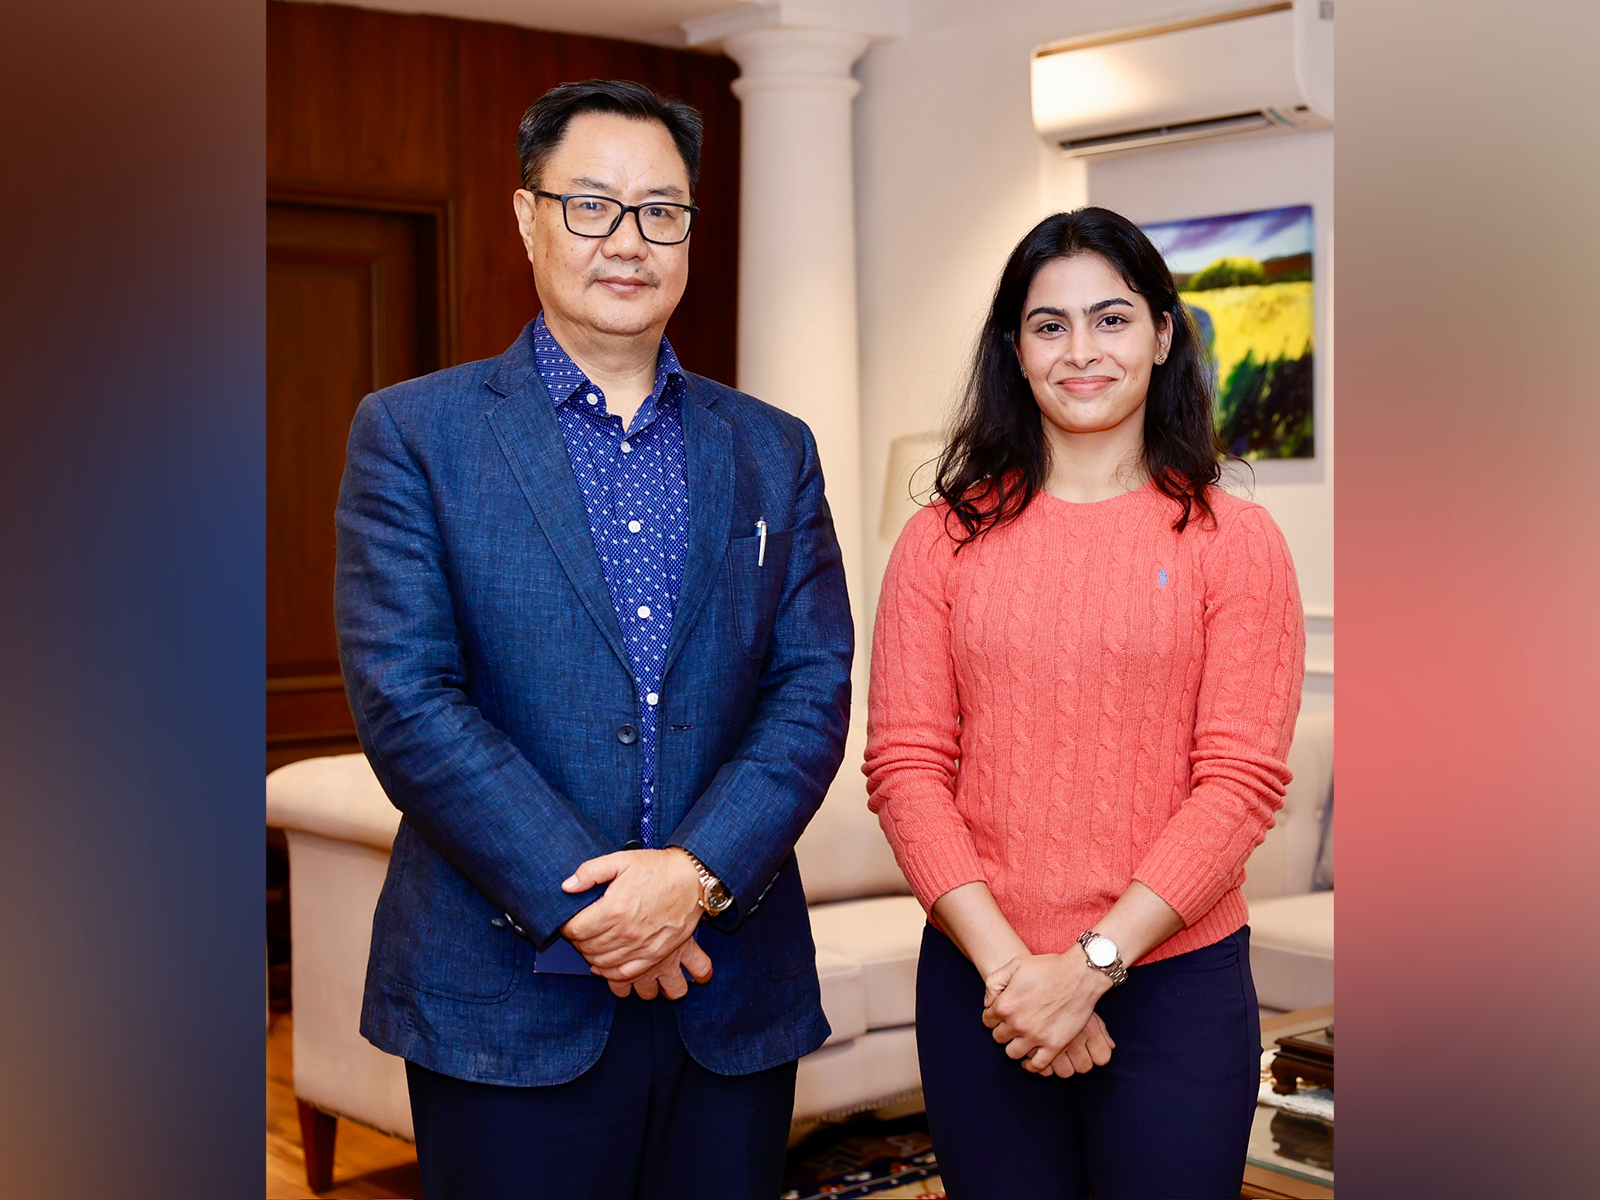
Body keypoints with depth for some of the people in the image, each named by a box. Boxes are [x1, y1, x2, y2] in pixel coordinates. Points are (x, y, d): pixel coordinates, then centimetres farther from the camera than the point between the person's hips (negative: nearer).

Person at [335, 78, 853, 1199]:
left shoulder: (772, 450, 10)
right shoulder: (413, 432, -1)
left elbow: (814, 686, 2)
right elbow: (403, 698, -10)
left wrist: (700, 871, -14)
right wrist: (583, 908, -15)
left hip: (735, 999, 3)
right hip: (507, 1000, -3)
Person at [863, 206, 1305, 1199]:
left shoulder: (1233, 541, 0)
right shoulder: (946, 539, 4)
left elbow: (1241, 781, -6)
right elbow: (904, 763, -2)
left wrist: (1089, 964, -13)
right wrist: (1008, 964, -12)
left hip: (1177, 981, -1)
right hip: (980, 983, 1)